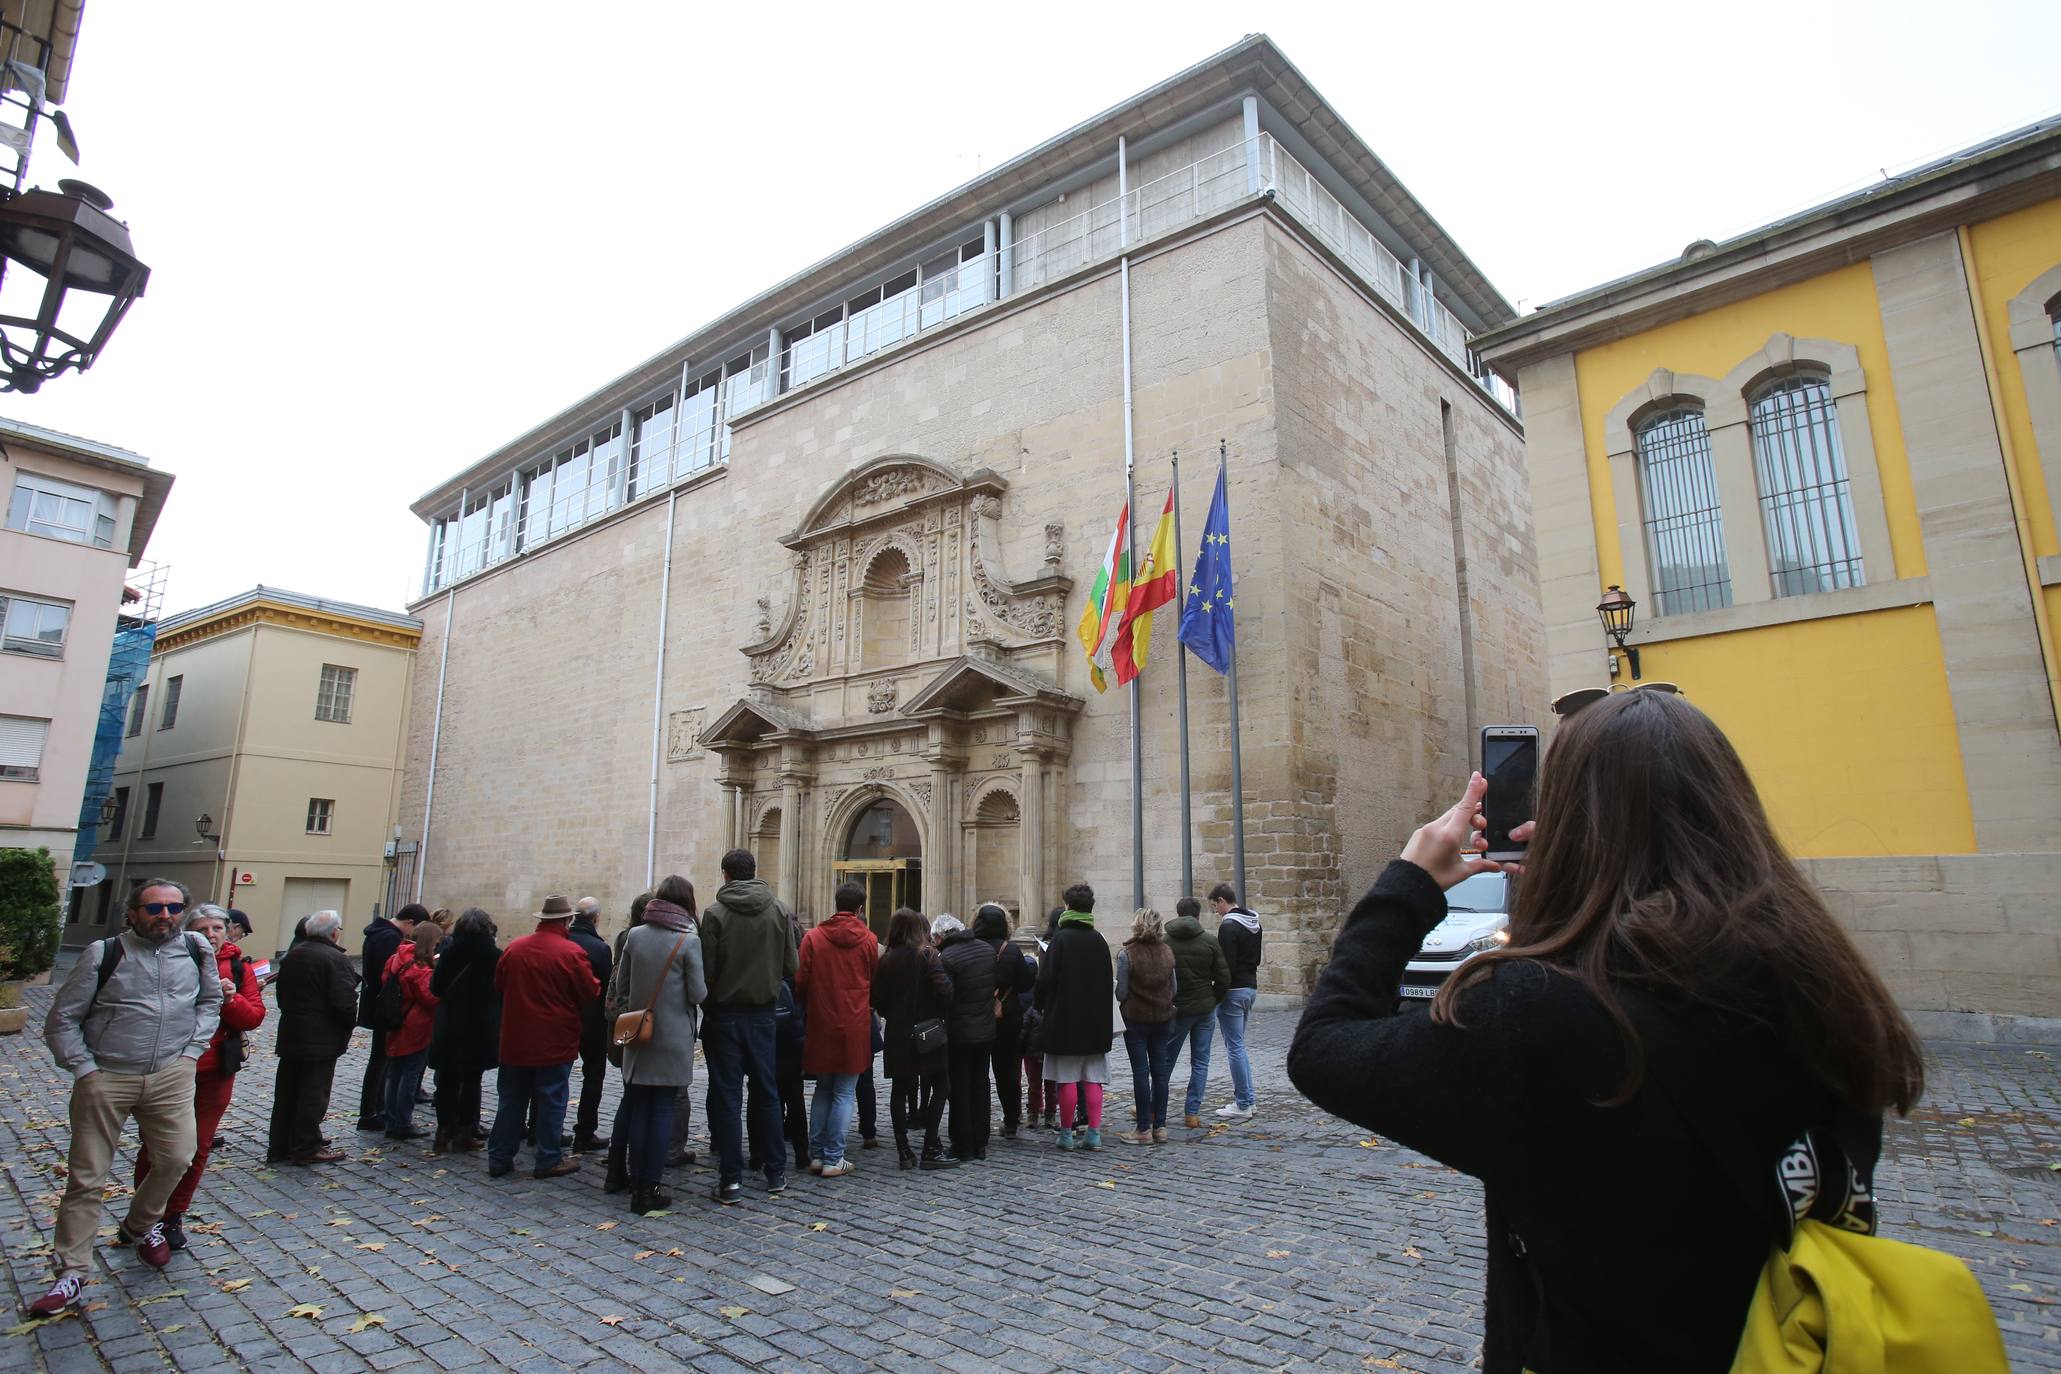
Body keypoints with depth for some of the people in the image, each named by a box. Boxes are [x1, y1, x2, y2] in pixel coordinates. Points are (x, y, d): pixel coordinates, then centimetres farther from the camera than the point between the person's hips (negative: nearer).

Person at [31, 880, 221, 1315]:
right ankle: (70, 1274, 17)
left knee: (177, 1159, 3)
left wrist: (192, 1049, 6)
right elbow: (62, 1020, -1)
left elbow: (211, 1001, 15)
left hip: (171, 1075, 2)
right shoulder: (103, 954, -8)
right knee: (87, 1176, 4)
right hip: (105, 1079, -2)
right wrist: (84, 1069, -7)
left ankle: (140, 1226, 32)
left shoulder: (197, 950, 1)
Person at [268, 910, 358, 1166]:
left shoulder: (292, 955, 9)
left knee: (286, 1091, 15)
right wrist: (350, 1022, -4)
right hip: (322, 1040, -8)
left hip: (290, 1035, 8)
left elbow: (281, 993, 16)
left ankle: (279, 1146, 23)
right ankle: (307, 1148, 8)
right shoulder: (336, 959, -18)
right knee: (313, 1094, 1)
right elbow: (344, 1002, -22)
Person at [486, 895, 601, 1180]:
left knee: (511, 1100, 15)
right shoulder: (572, 952, -16)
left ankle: (499, 1157, 21)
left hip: (515, 1039, 5)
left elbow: (498, 985, 13)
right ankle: (548, 1160, 12)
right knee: (551, 1101, 6)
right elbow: (591, 992, -12)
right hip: (555, 1041, -5)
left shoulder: (513, 948, -1)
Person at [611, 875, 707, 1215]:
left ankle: (636, 1184, 20)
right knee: (663, 1111, 4)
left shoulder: (635, 935, 0)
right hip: (674, 1040, -4)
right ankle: (651, 1189, 8)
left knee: (638, 1109, 13)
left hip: (638, 1038, 4)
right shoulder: (688, 940, -12)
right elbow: (698, 993, -11)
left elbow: (620, 988, 6)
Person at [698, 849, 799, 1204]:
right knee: (766, 1093, 14)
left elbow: (706, 969, -12)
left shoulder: (715, 913, -10)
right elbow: (793, 966, -4)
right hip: (762, 1013, 2)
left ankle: (731, 1179, 8)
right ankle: (775, 1172, 21)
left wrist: (711, 1000, 6)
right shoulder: (780, 910, -3)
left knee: (727, 1095, 5)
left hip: (724, 1015, -2)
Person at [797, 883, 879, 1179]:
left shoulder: (812, 938, -5)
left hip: (821, 1025, 2)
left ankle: (816, 1154, 21)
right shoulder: (869, 941, -6)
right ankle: (833, 1159, 8)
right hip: (854, 1026, -2)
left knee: (822, 1090, 17)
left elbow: (800, 982, -3)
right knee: (844, 1093, 6)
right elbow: (876, 985, 2)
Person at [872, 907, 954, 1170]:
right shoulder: (927, 956, -10)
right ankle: (930, 1149, 0)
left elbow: (878, 1000, 3)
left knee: (899, 1089, 11)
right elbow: (945, 990, -18)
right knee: (938, 1086, 5)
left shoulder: (886, 960, 3)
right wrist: (943, 1016, -1)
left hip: (897, 1035, 4)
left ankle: (904, 1151, 11)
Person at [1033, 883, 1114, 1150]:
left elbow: (1046, 977, -15)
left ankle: (1067, 1133, 10)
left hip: (1065, 1018, -5)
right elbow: (1109, 980, 11)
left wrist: (1041, 1004, 2)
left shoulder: (1061, 937, -12)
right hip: (1095, 1019, 5)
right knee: (1093, 1079, 9)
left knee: (1067, 1079, 3)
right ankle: (1093, 1133, 10)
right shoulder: (1098, 939, 5)